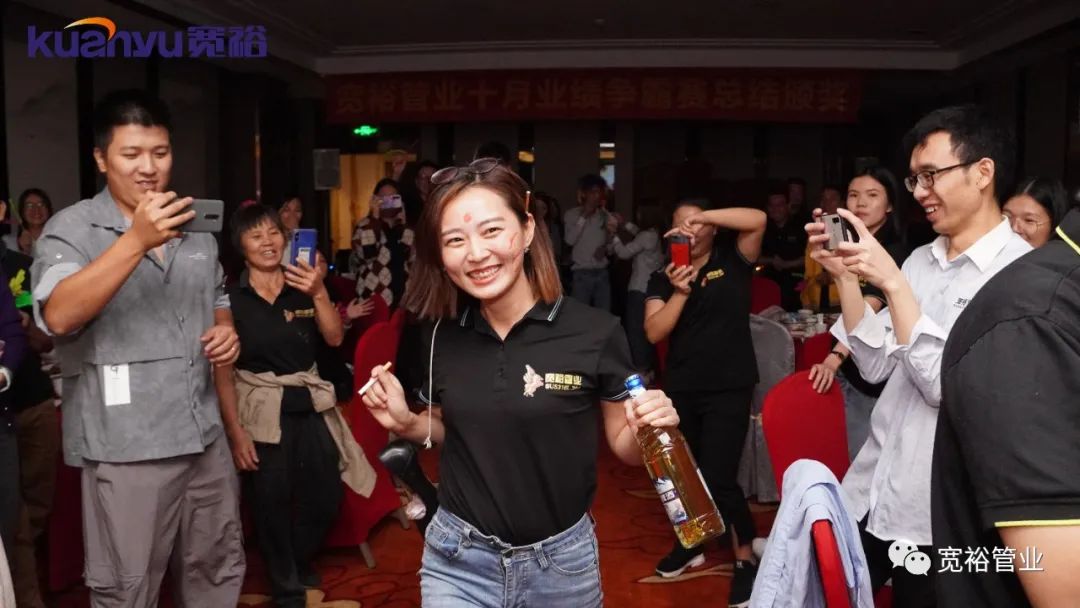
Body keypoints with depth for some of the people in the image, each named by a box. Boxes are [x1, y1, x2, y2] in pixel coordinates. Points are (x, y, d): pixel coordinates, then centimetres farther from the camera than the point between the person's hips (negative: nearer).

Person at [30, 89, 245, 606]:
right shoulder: (71, 228, -8)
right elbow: (58, 317, -25)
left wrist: (226, 332, 0)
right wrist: (136, 241, -34)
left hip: (206, 436, 6)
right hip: (126, 446, -5)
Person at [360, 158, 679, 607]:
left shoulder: (596, 333, -16)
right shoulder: (442, 335, -6)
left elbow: (624, 447, -4)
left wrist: (646, 428, -24)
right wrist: (406, 423, -7)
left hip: (560, 561, -1)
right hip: (457, 560, 2)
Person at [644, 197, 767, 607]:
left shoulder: (732, 261, -1)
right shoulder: (663, 278, 5)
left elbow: (757, 219, -18)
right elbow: (654, 333, -8)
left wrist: (703, 216, -18)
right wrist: (679, 292, -19)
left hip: (729, 388, -4)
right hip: (681, 389, 4)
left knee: (718, 479, -8)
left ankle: (746, 558, 14)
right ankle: (691, 543, 41)